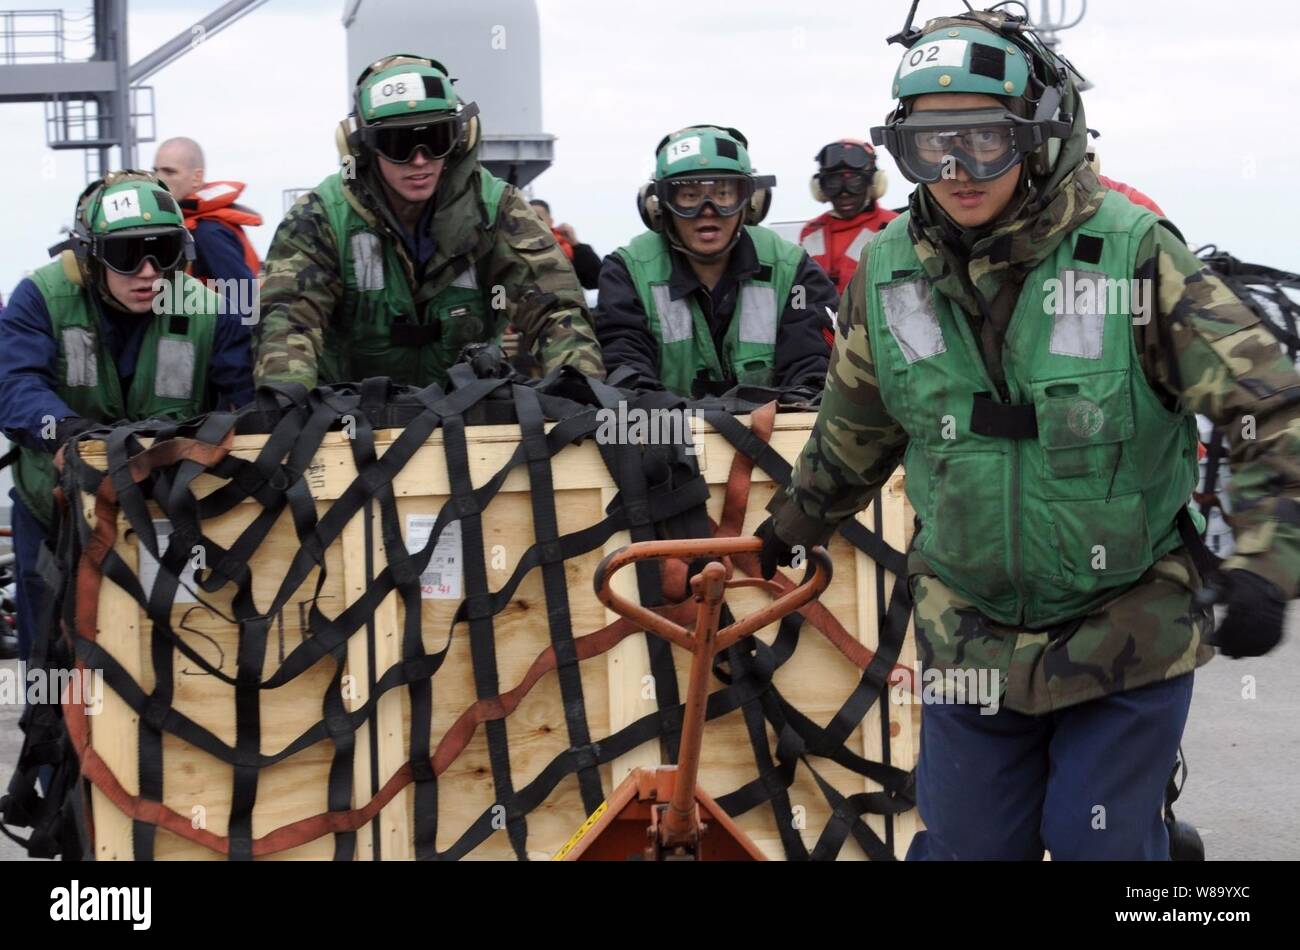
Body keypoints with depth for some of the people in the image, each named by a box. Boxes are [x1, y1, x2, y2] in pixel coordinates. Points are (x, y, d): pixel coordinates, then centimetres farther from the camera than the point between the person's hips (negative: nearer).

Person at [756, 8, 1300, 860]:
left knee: (1103, 845, 3)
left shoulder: (1134, 254, -16)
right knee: (965, 843, 10)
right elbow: (854, 431, 16)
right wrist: (793, 528, 28)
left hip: (1128, 638, -3)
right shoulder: (889, 272, -3)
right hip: (971, 638, 3)